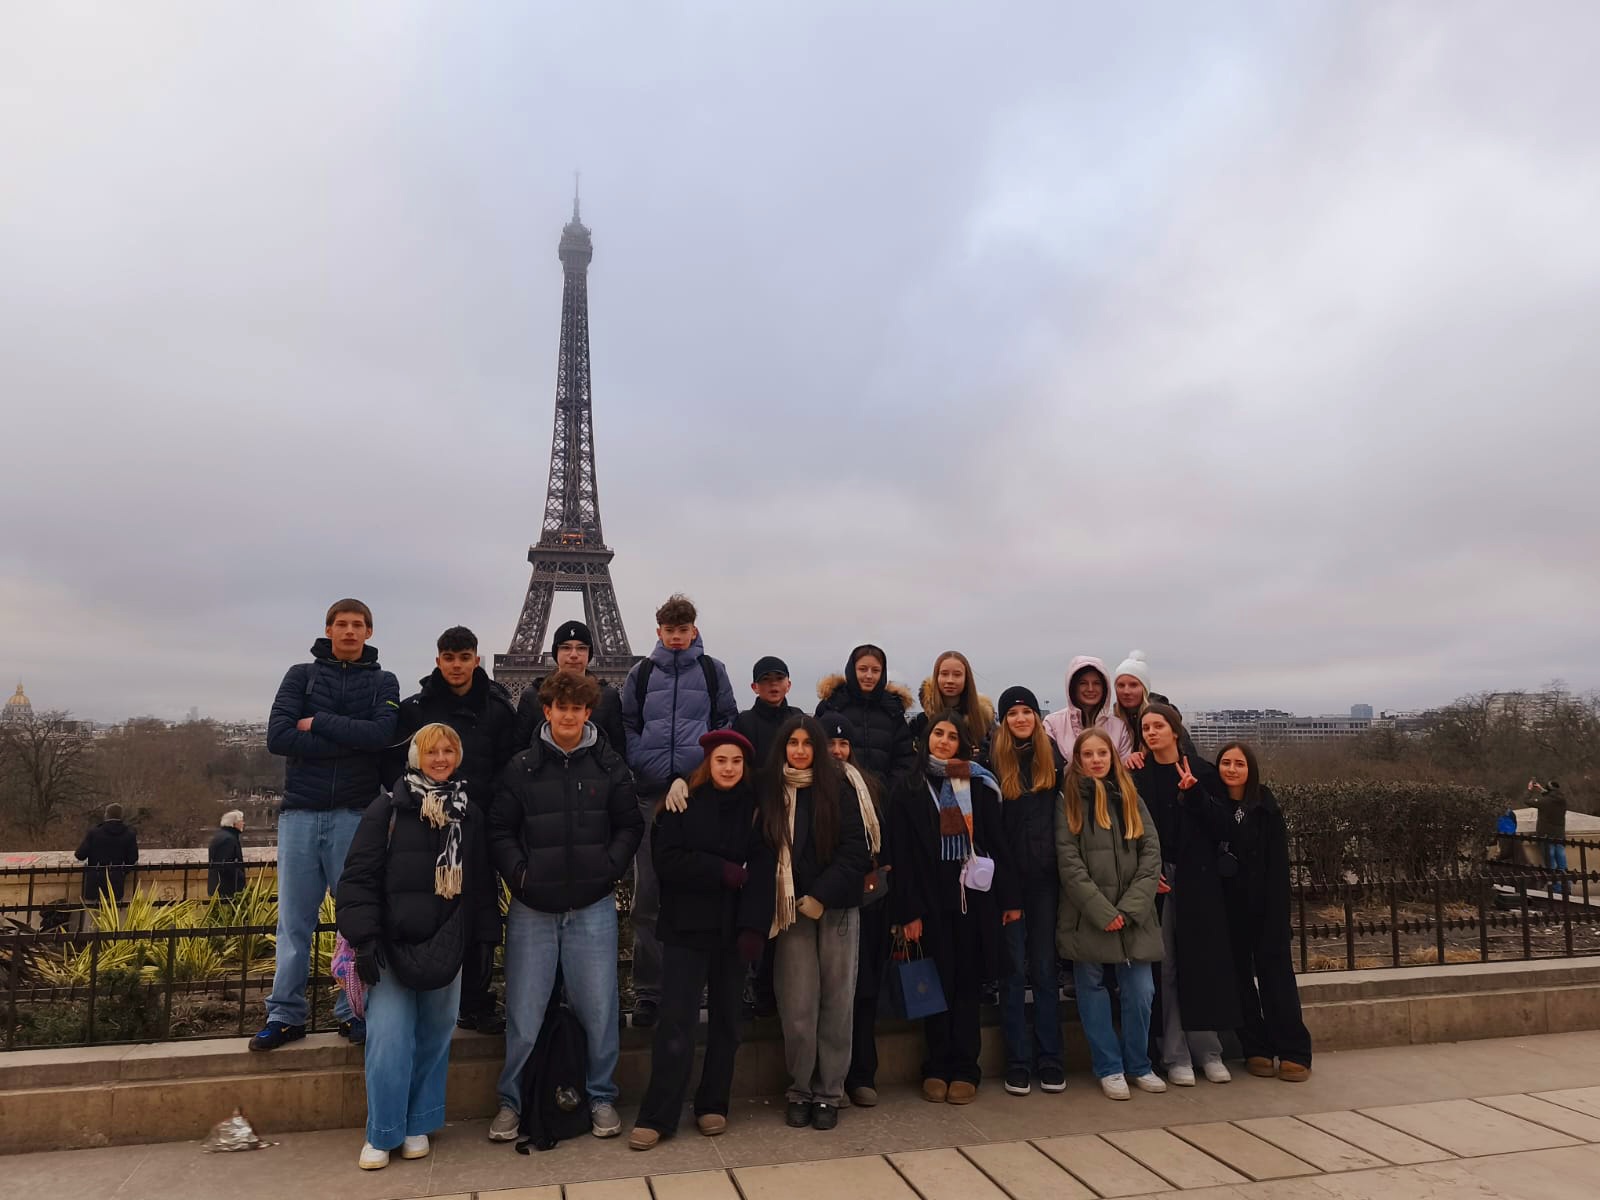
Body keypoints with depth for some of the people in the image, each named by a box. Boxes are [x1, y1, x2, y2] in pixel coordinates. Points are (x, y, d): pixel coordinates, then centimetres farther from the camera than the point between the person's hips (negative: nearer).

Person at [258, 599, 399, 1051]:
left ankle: (353, 1011, 14)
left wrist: (317, 723, -9)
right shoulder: (302, 675, 10)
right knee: (294, 920, 4)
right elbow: (278, 737, -5)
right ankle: (285, 1015, 13)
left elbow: (382, 734, -11)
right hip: (301, 812, 1)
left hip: (356, 813, -1)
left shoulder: (383, 683, 9)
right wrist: (349, 742, -11)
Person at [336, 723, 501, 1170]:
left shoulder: (471, 813, 7)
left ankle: (418, 1125, 25)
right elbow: (358, 878, -5)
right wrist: (364, 939, -13)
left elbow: (483, 882, 11)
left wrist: (486, 941, 8)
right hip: (392, 945, -2)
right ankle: (382, 1134, 12)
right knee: (388, 1040, -4)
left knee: (435, 1038, 9)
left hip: (446, 948, 3)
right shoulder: (387, 810, -2)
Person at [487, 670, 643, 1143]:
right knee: (524, 1013, 7)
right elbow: (499, 830, 3)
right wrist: (519, 873, -8)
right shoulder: (521, 768, 0)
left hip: (592, 908, 0)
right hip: (532, 909, 0)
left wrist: (609, 869, -6)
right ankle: (511, 1101, 26)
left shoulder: (609, 766, 1)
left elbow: (630, 825, 5)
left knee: (599, 1009, 7)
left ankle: (602, 1098, 25)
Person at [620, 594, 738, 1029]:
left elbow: (728, 723, 11)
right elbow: (626, 725, 13)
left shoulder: (712, 671, 8)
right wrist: (639, 763, -1)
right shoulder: (641, 673, 10)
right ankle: (647, 990, 10)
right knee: (647, 894, 1)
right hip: (652, 792, 1)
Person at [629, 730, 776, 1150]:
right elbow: (667, 861, -9)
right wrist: (723, 871, -16)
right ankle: (657, 1115, 5)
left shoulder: (756, 807, 3)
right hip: (687, 927, -2)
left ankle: (713, 1105, 24)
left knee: (726, 1018, 10)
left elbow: (763, 871, -5)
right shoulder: (684, 803, 0)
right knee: (677, 1022, -4)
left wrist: (754, 927, -16)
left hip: (735, 928, 2)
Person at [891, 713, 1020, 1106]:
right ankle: (937, 1068, 17)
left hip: (974, 895, 1)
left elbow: (999, 842, 6)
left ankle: (964, 1070, 15)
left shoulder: (980, 784, 7)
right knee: (938, 982, 4)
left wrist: (1010, 897, 0)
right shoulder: (909, 788, 2)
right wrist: (908, 910, -8)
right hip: (931, 898, -1)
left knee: (968, 982, 5)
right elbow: (902, 853, -2)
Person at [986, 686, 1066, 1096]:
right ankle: (1018, 1063, 13)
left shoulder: (1052, 759, 5)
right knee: (1014, 970, 5)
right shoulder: (994, 762, -3)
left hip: (1044, 876, 2)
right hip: (1009, 876, -2)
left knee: (1045, 969, 10)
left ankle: (1050, 1061, 19)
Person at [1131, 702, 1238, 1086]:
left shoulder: (1201, 772, 4)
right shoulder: (1136, 777, 3)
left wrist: (1194, 792, -14)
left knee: (1203, 962, 4)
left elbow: (1223, 828, -2)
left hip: (1197, 880, 1)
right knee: (1163, 966, 0)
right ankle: (1175, 1056, 9)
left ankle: (1208, 1050, 17)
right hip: (1154, 881, 0)